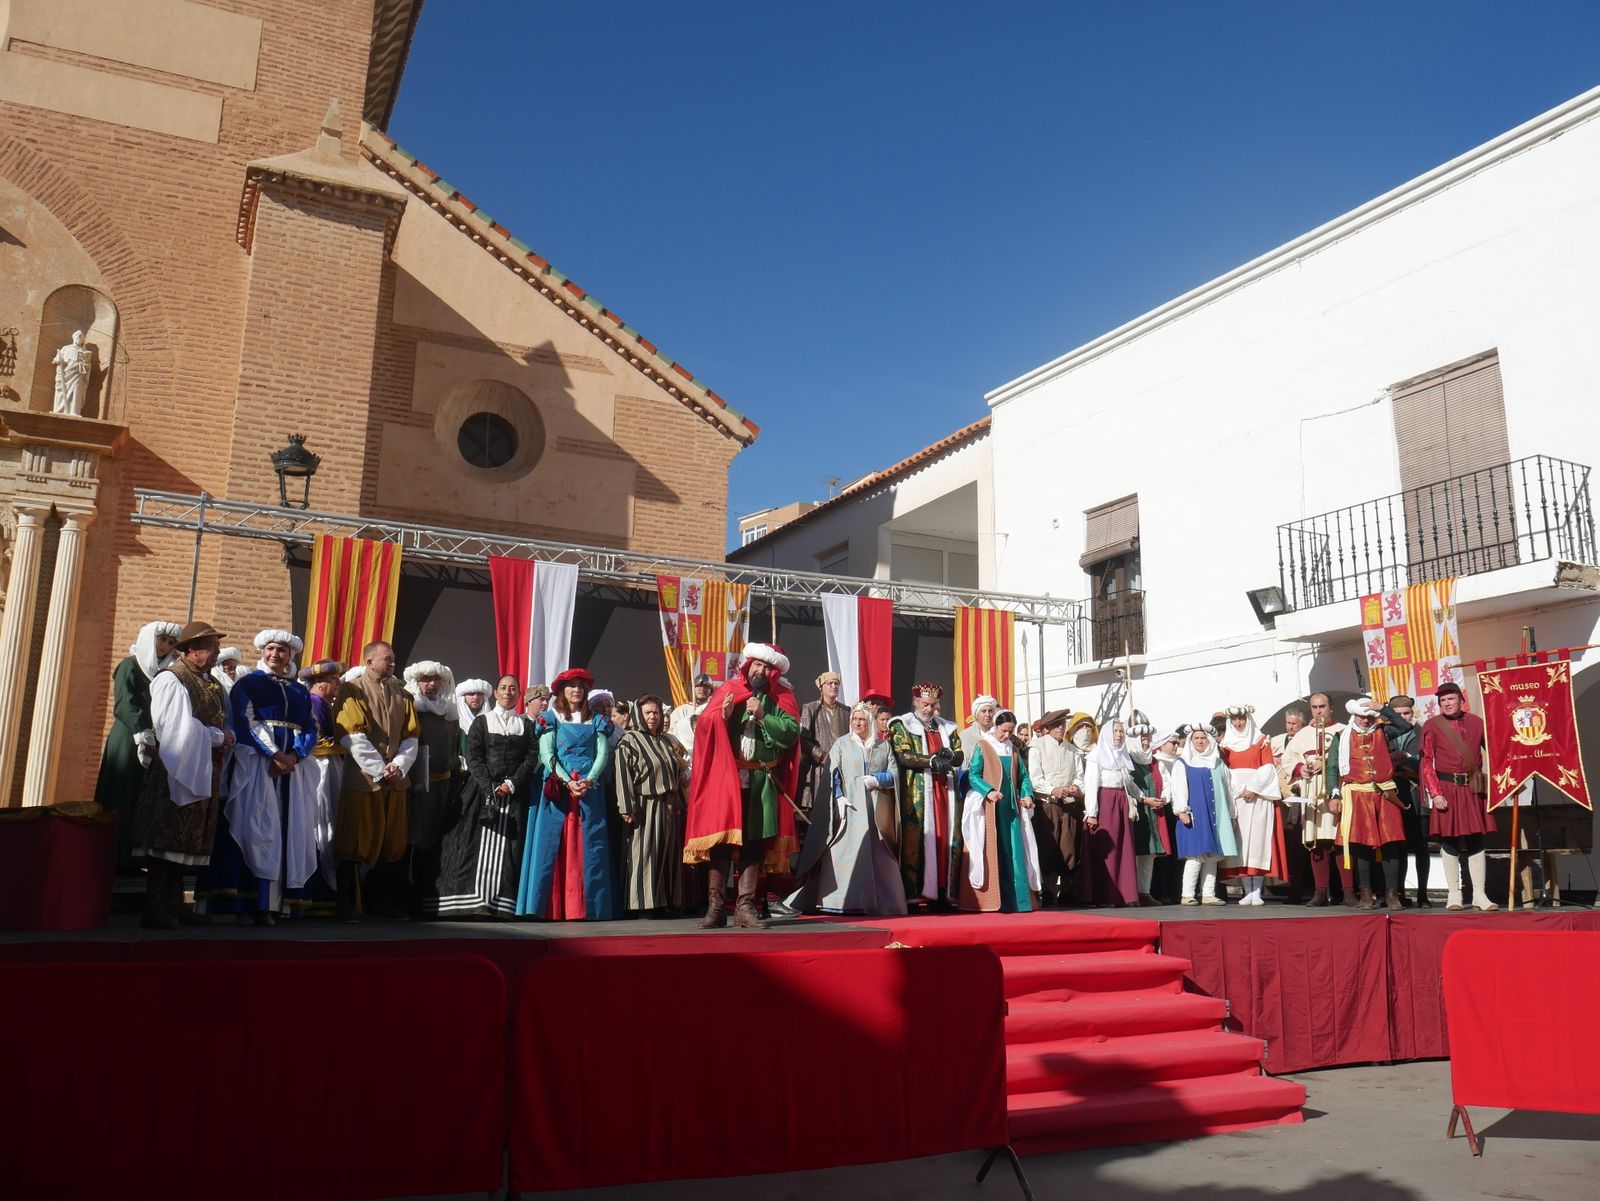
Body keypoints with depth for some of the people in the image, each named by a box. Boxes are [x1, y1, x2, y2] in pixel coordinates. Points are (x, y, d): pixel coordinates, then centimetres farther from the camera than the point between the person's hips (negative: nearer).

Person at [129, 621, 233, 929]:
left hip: (203, 772, 8)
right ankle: (154, 907, -2)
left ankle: (174, 903, 17)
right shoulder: (172, 679, -10)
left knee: (185, 841, 11)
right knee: (168, 837, -7)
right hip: (177, 769, -8)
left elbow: (222, 723, 20)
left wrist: (225, 738, -2)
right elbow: (179, 727, -18)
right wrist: (218, 737, -10)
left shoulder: (211, 683, 15)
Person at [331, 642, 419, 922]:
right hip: (362, 778, -5)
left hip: (396, 779, 5)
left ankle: (383, 901, 16)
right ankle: (348, 905, 4)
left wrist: (399, 766, -7)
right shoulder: (352, 690, -1)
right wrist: (380, 770, -14)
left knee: (390, 842, 7)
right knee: (356, 843, -3)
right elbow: (353, 736, -11)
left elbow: (411, 736, 10)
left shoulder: (401, 694, 15)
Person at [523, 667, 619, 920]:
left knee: (589, 849, -3)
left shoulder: (596, 720, 15)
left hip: (590, 791, 2)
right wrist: (568, 782, -14)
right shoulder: (550, 718, 9)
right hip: (558, 790, -2)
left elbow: (603, 753, 5)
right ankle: (553, 908, -5)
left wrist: (589, 780, -12)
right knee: (555, 847, -6)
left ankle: (588, 906, -2)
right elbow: (546, 754, -1)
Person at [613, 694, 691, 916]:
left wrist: (682, 805, 16)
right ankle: (646, 903, 1)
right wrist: (627, 808, -20)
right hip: (645, 808, -6)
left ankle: (669, 900, 16)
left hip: (670, 807, 7)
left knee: (670, 854, 9)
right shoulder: (629, 741, -5)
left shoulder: (668, 741, 16)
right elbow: (624, 776, -13)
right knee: (645, 854, -4)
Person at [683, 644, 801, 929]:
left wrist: (763, 716, -11)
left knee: (754, 844, 3)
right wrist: (723, 716, -16)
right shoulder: (728, 691, 7)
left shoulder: (781, 698, 9)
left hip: (763, 782, 1)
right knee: (720, 840, -3)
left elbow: (791, 734, -4)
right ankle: (715, 907, 2)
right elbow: (703, 727, 2)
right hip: (725, 777, -1)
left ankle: (745, 907, 8)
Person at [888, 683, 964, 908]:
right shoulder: (902, 726, 4)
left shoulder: (947, 728, 20)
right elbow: (903, 756, -10)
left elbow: (959, 755, 11)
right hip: (917, 794, -5)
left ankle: (944, 892, 3)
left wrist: (948, 755, -12)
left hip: (946, 791, 5)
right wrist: (930, 760, -22)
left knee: (947, 840, 0)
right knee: (916, 840, -9)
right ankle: (913, 893, -9)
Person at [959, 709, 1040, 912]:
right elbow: (972, 775, -8)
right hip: (989, 809, -5)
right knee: (991, 853, -5)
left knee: (1014, 853, 2)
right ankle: (989, 900, -2)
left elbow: (1023, 776, 16)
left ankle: (1015, 899, 6)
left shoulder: (1014, 750, 15)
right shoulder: (982, 747, -1)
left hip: (1011, 808, 5)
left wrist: (1027, 795, -2)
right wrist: (988, 791, -23)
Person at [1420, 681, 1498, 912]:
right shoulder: (1432, 726, -1)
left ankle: (1480, 896, 11)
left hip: (1472, 789, 2)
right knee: (1449, 841, 2)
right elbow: (1427, 762, -3)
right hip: (1446, 789, -2)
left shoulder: (1476, 723, 5)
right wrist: (1435, 793, -11)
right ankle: (1454, 896, 9)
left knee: (1476, 841, 5)